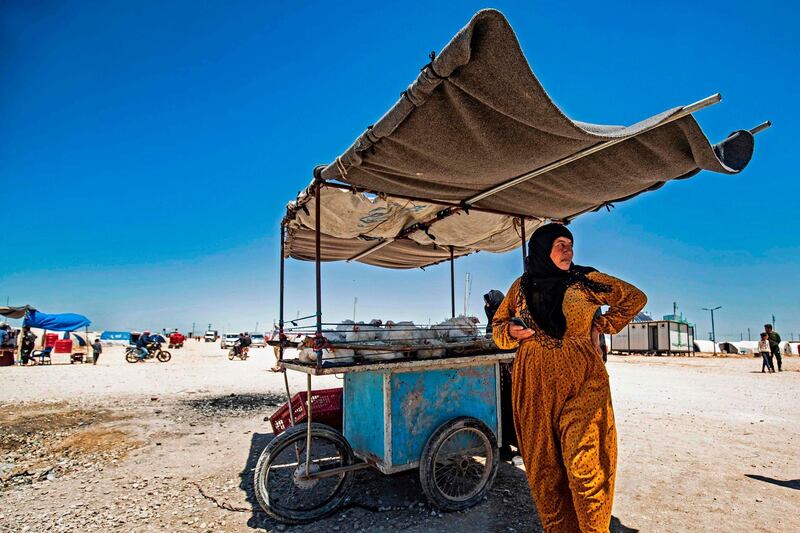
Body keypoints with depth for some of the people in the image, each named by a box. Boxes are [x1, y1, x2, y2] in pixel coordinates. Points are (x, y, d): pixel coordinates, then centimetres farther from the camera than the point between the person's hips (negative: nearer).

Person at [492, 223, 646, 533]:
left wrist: (600, 326, 5)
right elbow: (497, 326, 18)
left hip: (581, 382, -2)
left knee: (583, 461, -9)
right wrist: (512, 331, -5)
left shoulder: (584, 280, 4)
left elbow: (635, 298, 14)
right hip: (534, 386, 2)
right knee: (543, 464, 6)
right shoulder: (521, 287, 9)